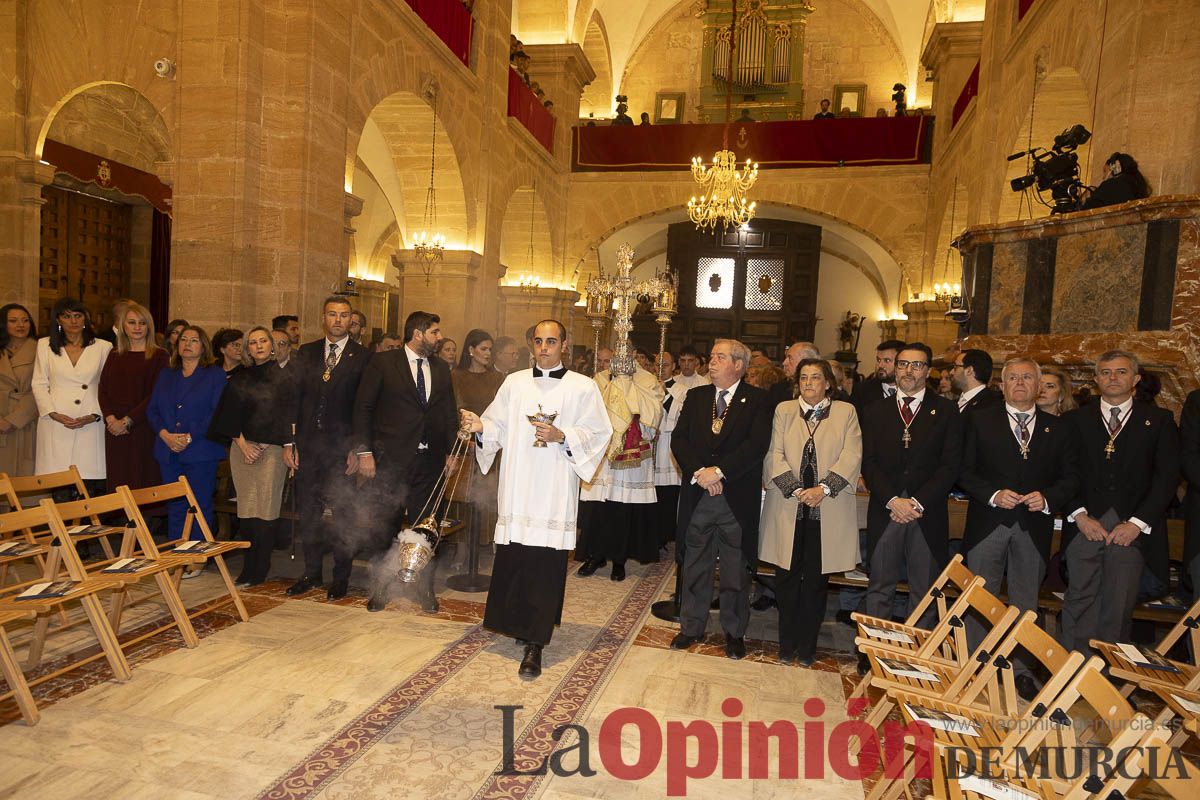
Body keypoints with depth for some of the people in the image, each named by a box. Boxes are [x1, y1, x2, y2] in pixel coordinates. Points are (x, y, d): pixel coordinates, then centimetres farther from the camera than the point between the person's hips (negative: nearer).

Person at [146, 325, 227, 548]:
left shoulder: (215, 375, 2)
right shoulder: (166, 375, 18)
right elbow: (152, 409, 11)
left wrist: (190, 437, -15)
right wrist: (165, 435, -7)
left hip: (201, 452, -5)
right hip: (168, 452, 5)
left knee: (200, 506, -1)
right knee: (174, 507, 9)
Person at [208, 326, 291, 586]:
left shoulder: (283, 377, 2)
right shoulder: (240, 379, 15)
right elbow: (231, 414, 11)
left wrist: (263, 446, -7)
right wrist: (243, 445, -3)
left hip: (271, 450, -4)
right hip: (242, 448, 4)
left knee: (265, 509, -5)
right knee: (246, 509, 3)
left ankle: (257, 572, 2)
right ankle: (249, 569, 11)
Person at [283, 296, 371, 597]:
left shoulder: (363, 357, -2)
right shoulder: (305, 353, 9)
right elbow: (293, 399, 8)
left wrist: (358, 448, -10)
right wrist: (288, 441, 1)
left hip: (342, 447, -3)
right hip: (307, 446, 4)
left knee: (342, 513, 5)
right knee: (307, 513, 11)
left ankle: (341, 576, 19)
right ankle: (312, 572, 25)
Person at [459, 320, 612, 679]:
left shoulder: (583, 387, 3)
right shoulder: (515, 382, 12)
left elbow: (598, 434, -1)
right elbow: (498, 428, 10)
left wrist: (563, 436, -15)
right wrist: (481, 427, -11)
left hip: (554, 491, -3)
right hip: (516, 488, 3)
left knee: (546, 566, -4)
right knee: (511, 560, 5)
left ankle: (534, 645, 5)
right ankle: (519, 625, 28)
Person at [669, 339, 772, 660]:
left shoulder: (758, 400, -2)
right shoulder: (696, 397, 10)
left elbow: (757, 444, -14)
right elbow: (678, 439, 2)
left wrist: (719, 471, -19)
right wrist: (699, 472, -12)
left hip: (738, 498, -3)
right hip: (698, 497, 3)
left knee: (736, 570, 8)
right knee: (695, 566, 13)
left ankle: (734, 632, 26)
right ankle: (691, 626, 28)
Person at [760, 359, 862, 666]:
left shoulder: (846, 412, 6)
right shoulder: (784, 410, 9)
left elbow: (851, 457, -4)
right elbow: (775, 455, 0)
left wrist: (823, 488, -16)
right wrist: (795, 490, -13)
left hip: (828, 511, -1)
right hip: (788, 509, 1)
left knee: (816, 580, 6)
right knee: (787, 578, 6)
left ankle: (807, 646, 19)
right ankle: (787, 644, 20)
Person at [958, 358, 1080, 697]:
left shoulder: (1060, 428, 9)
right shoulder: (979, 421, 4)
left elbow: (1070, 477, 6)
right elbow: (965, 471, 0)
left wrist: (1048, 498, -12)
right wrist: (993, 494, -14)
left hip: (1034, 527, 2)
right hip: (987, 525, -2)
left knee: (1025, 603, 11)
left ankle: (1021, 670, 23)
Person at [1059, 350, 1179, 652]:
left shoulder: (1159, 420, 7)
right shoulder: (1076, 420, 9)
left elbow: (1167, 476, 0)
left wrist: (1138, 523, -8)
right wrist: (1079, 515, -8)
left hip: (1132, 528, 0)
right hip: (1085, 524, 0)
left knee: (1119, 607, 4)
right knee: (1080, 602, 3)